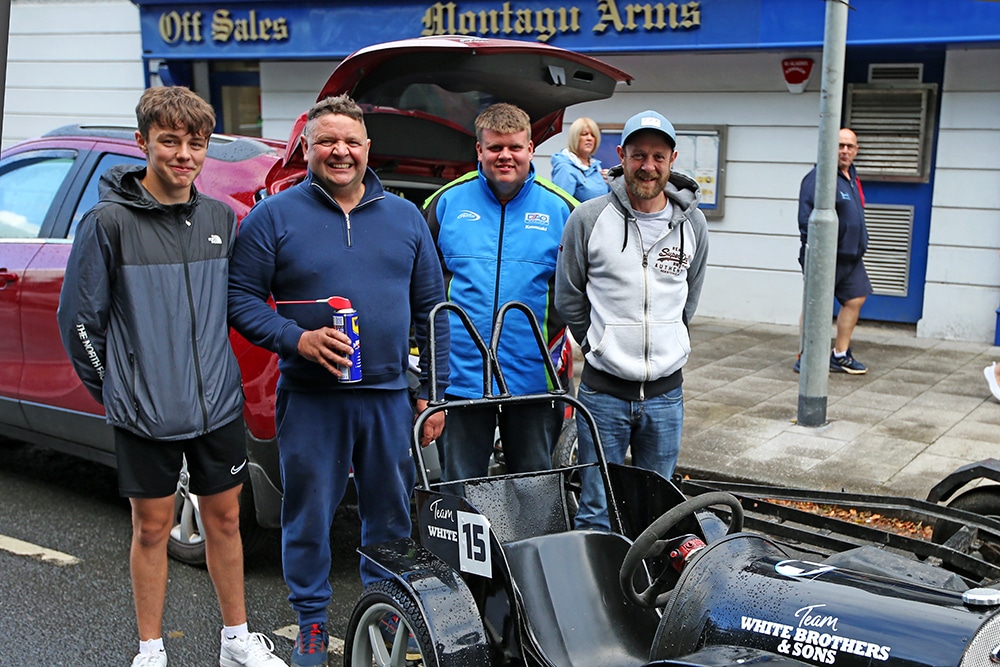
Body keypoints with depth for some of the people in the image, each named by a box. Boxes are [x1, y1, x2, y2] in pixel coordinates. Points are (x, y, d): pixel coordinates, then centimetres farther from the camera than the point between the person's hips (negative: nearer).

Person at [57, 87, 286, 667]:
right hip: (146, 415, -3)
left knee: (225, 516, 13)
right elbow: (79, 318, -3)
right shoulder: (109, 222, -9)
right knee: (153, 526, 8)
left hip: (219, 403, 4)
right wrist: (114, 389, 1)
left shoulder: (222, 219, 4)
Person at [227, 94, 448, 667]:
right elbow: (241, 299, -3)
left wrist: (433, 393, 6)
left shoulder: (406, 217, 9)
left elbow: (432, 310, 11)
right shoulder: (275, 216, -1)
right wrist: (296, 339, -19)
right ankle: (312, 620, 26)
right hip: (310, 399, -2)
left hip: (391, 396, 3)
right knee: (309, 515, 7)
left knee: (392, 514, 12)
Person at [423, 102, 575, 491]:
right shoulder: (447, 203, 4)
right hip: (460, 374, 0)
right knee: (459, 488, 9)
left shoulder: (561, 210, 3)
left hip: (534, 378, 0)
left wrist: (563, 336, -2)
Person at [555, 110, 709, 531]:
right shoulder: (588, 218, -6)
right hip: (603, 390, -2)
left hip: (666, 393, 3)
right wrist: (605, 346, 7)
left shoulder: (692, 223, 3)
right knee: (597, 512, 4)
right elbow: (568, 299, 4)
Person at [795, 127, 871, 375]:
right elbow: (806, 218, -18)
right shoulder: (819, 177, -13)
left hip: (850, 257, 9)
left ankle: (840, 355, 20)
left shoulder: (852, 178, 15)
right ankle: (805, 359, 8)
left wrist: (859, 248, 22)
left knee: (855, 300, 10)